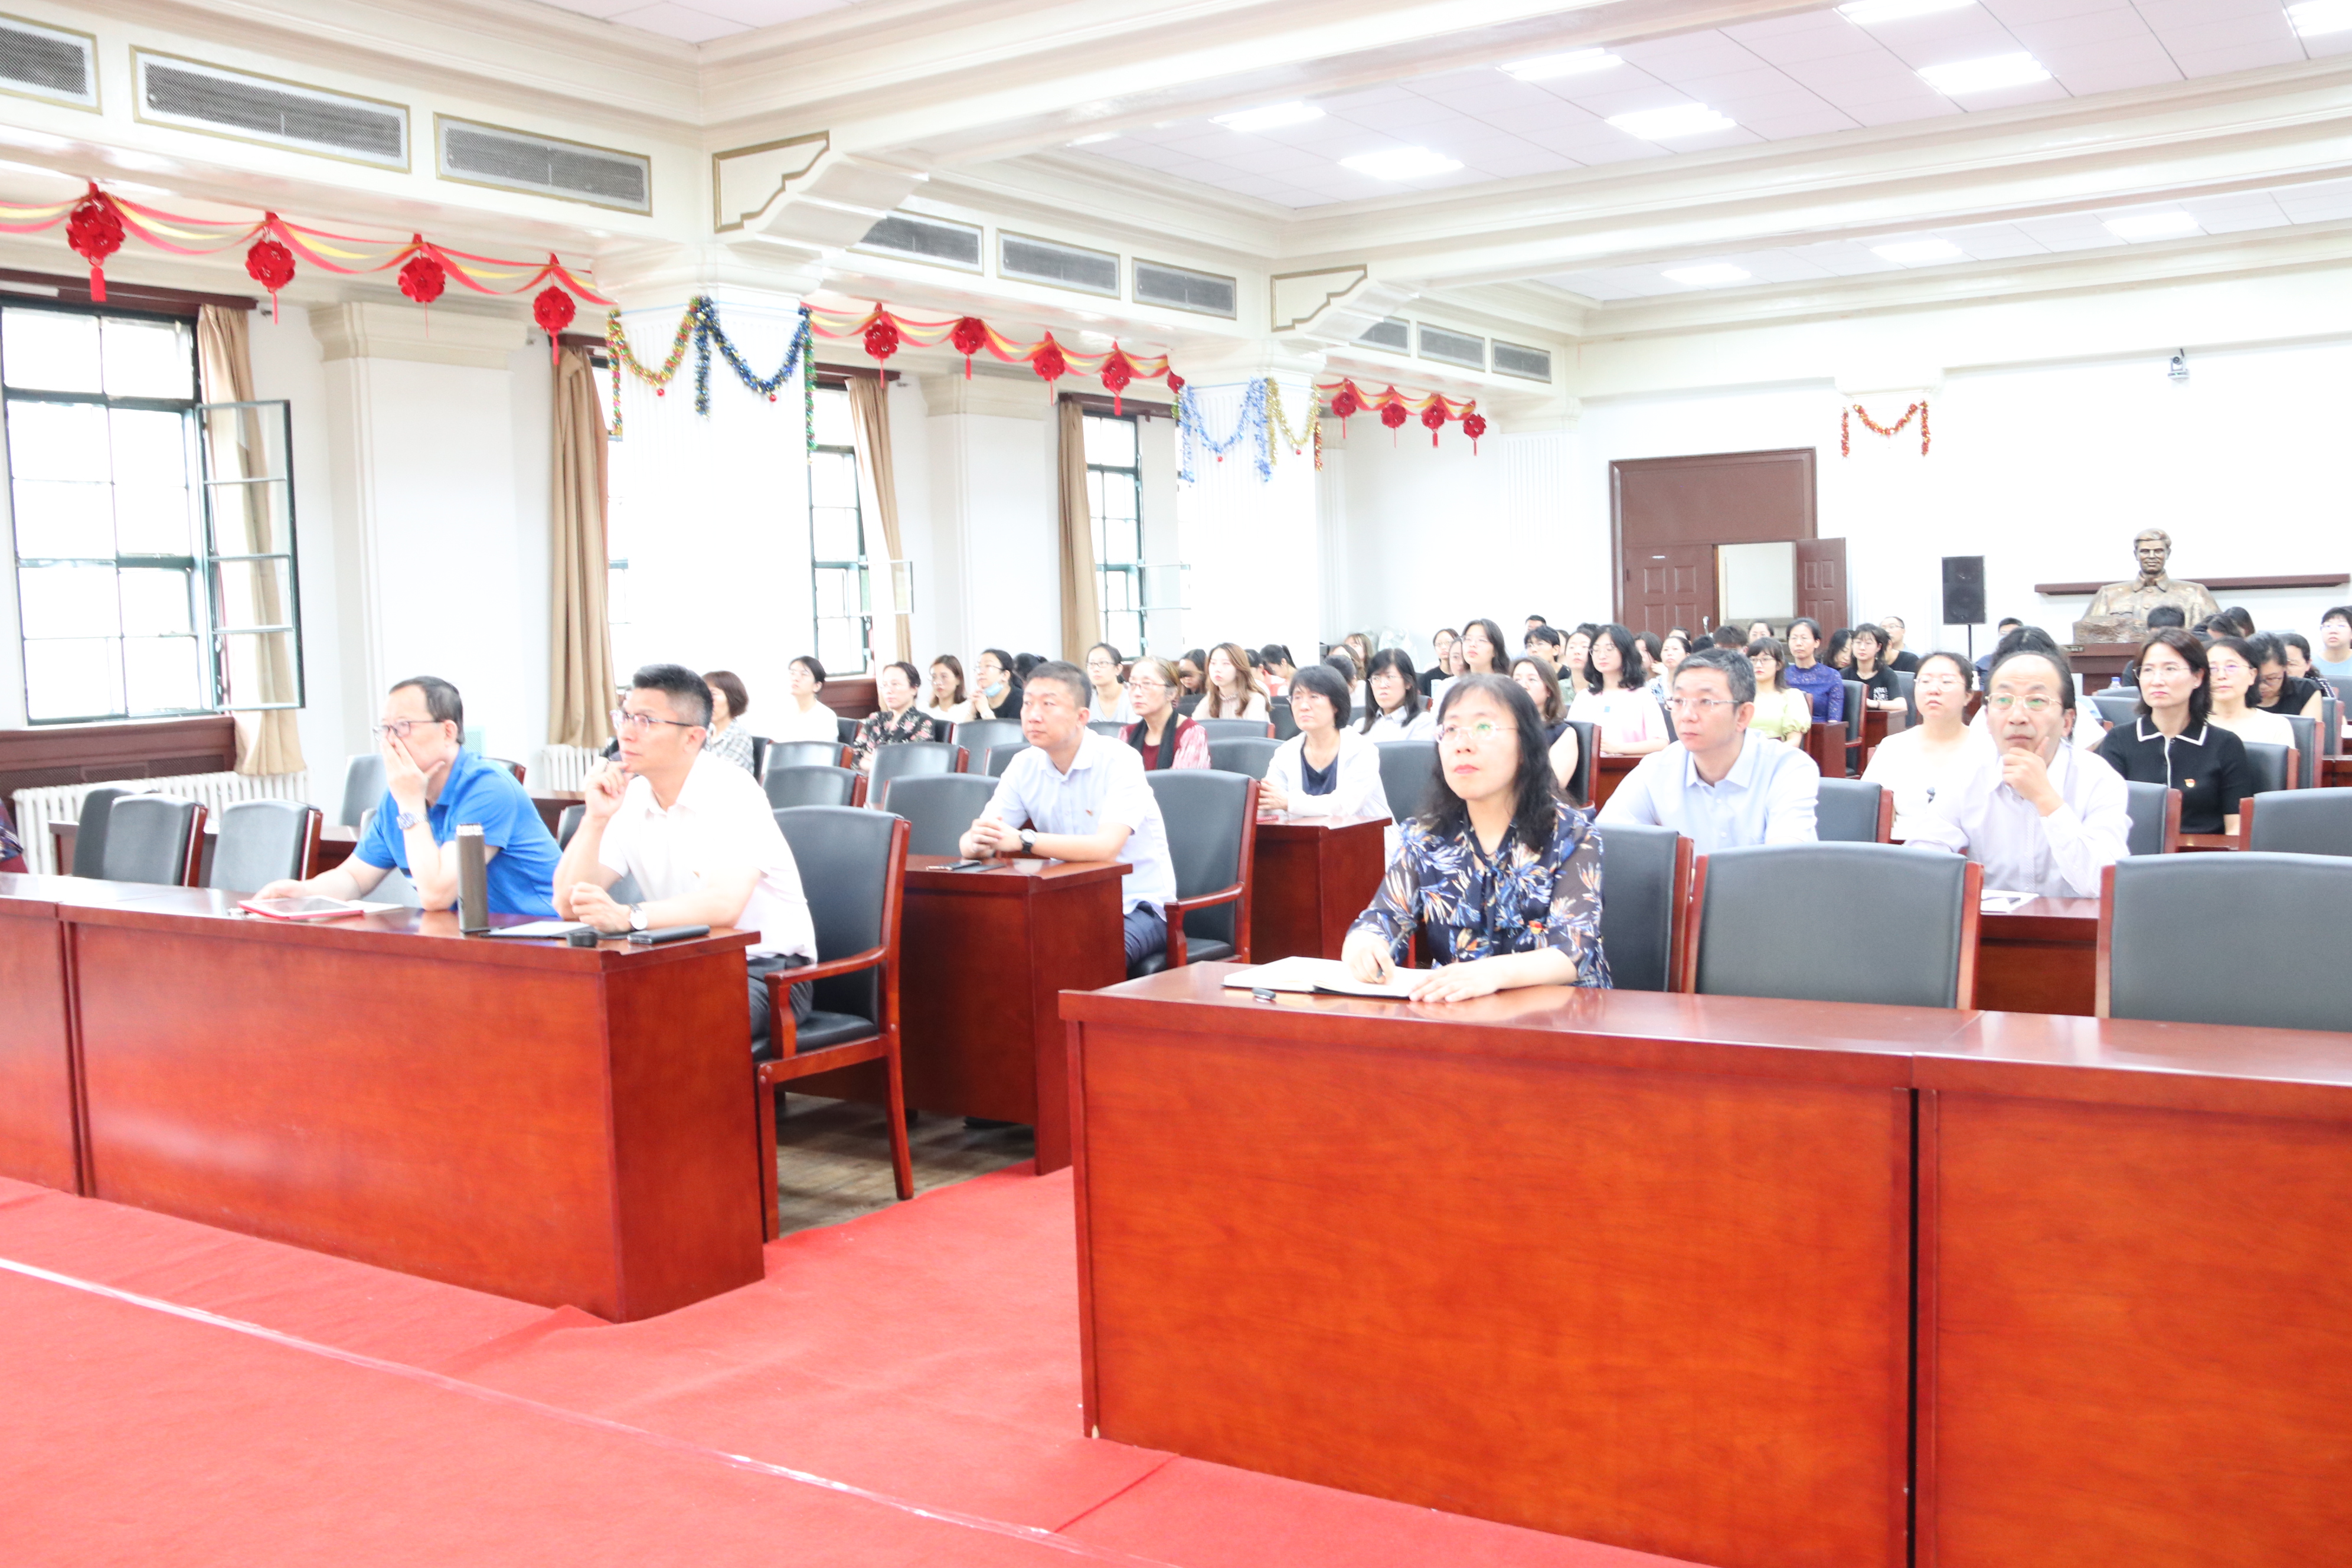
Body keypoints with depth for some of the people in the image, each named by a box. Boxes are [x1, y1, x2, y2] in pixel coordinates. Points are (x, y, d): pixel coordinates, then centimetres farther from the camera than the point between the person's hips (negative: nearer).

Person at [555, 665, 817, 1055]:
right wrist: (595, 818, -13)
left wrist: (628, 916, -43)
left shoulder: (731, 793, -16)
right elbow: (568, 904, -1)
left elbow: (725, 904, -32)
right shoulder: (627, 799, 4)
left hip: (764, 971, -6)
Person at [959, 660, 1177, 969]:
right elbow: (970, 842, -2)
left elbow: (1106, 848, -30)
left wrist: (1023, 840, -40)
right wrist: (977, 844, -28)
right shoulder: (1024, 766, 1)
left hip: (1136, 905, -5)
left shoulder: (1119, 760, -16)